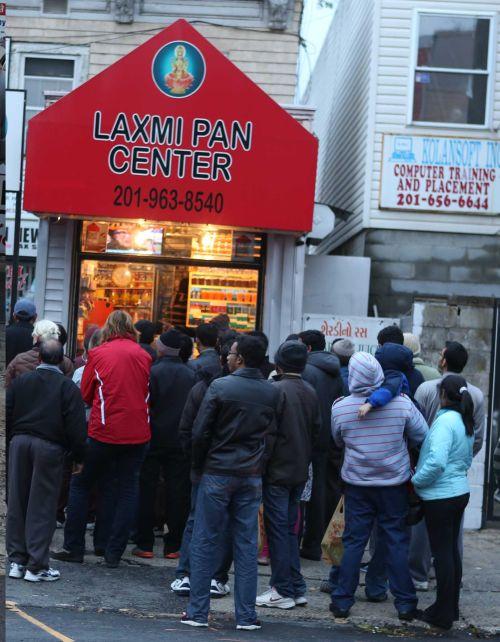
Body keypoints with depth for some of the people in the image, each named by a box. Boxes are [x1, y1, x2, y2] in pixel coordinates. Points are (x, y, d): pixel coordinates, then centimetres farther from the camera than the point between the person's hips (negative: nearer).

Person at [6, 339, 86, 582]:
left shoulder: (20, 381, 7)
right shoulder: (68, 387, -4)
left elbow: (7, 415, 9)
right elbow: (76, 427, -7)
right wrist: (78, 456, 2)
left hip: (19, 442, 4)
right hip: (49, 447, -3)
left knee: (16, 502, 10)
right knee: (42, 507, 0)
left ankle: (17, 560, 13)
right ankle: (36, 565, 0)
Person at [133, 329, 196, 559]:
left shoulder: (153, 372, -11)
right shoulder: (191, 375, 0)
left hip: (154, 439, -3)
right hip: (180, 442, 3)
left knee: (146, 491, 6)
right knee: (177, 493, 6)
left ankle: (144, 543, 5)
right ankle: (173, 545, 8)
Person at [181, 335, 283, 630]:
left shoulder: (220, 386, -10)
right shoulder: (274, 393, 1)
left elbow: (200, 432, -9)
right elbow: (273, 436, 2)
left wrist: (200, 463, 6)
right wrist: (259, 464, 12)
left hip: (218, 473, -3)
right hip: (253, 478, 3)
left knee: (206, 542, 5)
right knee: (247, 545, 7)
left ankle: (198, 612, 7)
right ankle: (246, 616, 8)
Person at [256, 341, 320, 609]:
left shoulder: (277, 390, -15)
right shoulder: (311, 393, 7)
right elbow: (317, 429, 11)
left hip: (277, 470, -7)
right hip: (300, 471, 7)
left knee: (278, 529, -1)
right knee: (290, 528, 14)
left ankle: (283, 590, 1)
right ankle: (296, 589, 15)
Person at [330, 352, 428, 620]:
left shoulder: (340, 408, -9)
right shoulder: (402, 403, -12)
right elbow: (422, 437, -2)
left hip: (357, 484, 0)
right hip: (395, 483, 0)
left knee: (353, 542, 8)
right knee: (397, 542, 7)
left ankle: (342, 600, 10)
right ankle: (405, 603, 9)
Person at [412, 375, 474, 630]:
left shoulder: (445, 421, -20)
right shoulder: (466, 423, 8)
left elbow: (436, 462, -28)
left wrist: (415, 481, -14)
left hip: (440, 497, -8)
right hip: (460, 492, 9)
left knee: (442, 552, -1)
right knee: (451, 550, 16)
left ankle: (443, 614, 5)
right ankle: (451, 607, 25)